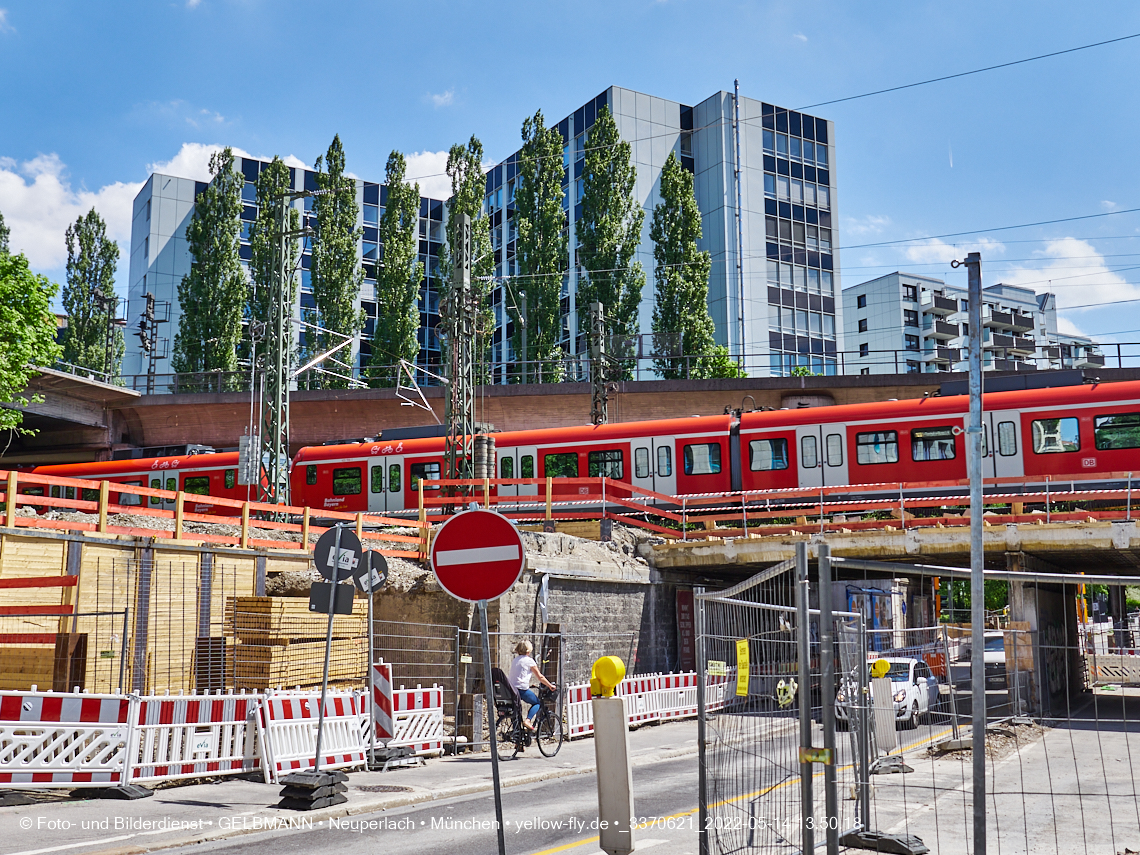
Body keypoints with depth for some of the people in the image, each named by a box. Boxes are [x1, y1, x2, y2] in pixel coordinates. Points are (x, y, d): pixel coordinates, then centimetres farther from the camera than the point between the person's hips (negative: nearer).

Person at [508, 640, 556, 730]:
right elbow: (540, 677, 0)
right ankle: (528, 720, -9)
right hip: (522, 688, -6)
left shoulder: (515, 660, 18)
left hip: (511, 688, 6)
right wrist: (550, 686, 13)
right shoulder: (529, 660, -3)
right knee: (537, 703, 11)